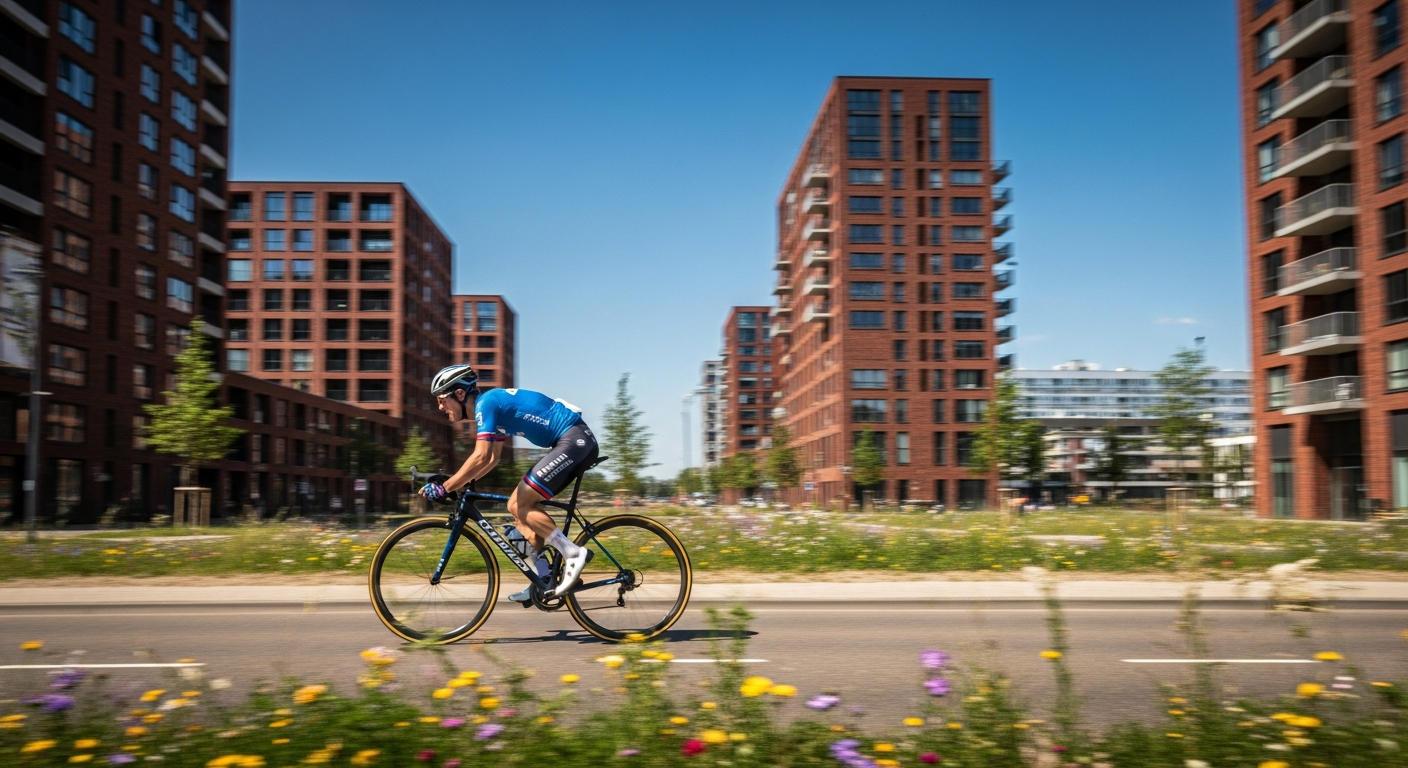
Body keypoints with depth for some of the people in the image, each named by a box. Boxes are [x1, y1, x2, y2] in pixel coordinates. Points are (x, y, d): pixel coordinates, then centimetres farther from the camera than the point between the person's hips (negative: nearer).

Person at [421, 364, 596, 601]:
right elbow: (492, 458, 26)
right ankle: (543, 580, 10)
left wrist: (444, 488, -16)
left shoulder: (485, 403, -12)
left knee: (520, 505, -10)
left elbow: (481, 458, -21)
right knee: (517, 505, 9)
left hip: (575, 439, -10)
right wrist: (462, 483, 18)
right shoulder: (492, 406, 17)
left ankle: (574, 554, -7)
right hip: (575, 442, 10)